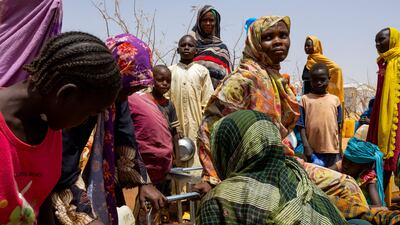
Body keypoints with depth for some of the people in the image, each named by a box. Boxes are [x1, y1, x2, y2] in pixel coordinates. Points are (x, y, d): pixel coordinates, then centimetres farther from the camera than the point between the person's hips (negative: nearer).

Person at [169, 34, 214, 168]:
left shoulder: (202, 71, 6)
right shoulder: (170, 71, 9)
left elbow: (207, 102, 4)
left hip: (197, 125, -1)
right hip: (176, 125, 1)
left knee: (196, 160, -4)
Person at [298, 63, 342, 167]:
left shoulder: (335, 99, 7)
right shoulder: (305, 99, 1)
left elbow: (338, 127, 10)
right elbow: (302, 126, -1)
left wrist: (340, 148, 8)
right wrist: (306, 146, -9)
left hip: (333, 150, 2)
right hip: (313, 150, -2)